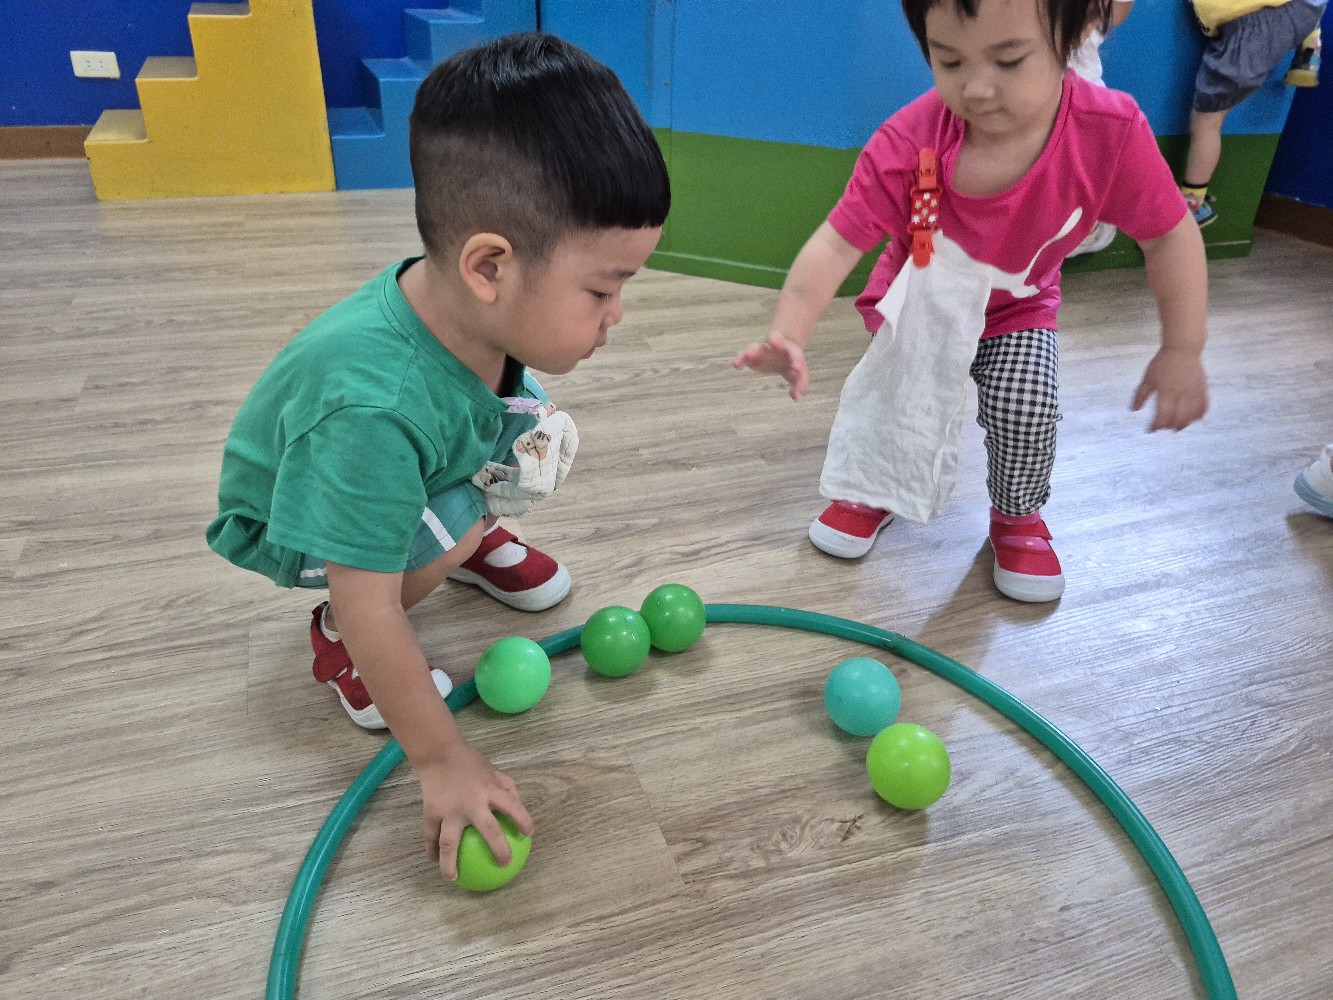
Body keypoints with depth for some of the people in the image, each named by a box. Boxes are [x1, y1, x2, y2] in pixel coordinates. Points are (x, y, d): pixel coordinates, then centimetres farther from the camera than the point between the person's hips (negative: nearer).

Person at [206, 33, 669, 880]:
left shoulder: (464, 301, -27)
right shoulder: (374, 406, -47)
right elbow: (372, 609, -38)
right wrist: (443, 760, -30)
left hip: (425, 466, 6)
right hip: (289, 518, -6)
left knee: (543, 443, -12)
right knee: (447, 528, -32)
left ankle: (472, 541, 18)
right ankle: (335, 641, -2)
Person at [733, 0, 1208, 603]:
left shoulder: (1110, 134, -31)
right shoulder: (907, 145, -34)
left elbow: (1169, 235, -18)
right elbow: (835, 244, -36)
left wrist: (1182, 351, -16)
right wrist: (789, 335, -51)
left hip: (1017, 308, 1)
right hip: (920, 303, 0)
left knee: (1028, 406, -17)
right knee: (896, 389, -13)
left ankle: (1018, 515, 15)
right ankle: (870, 487, 21)